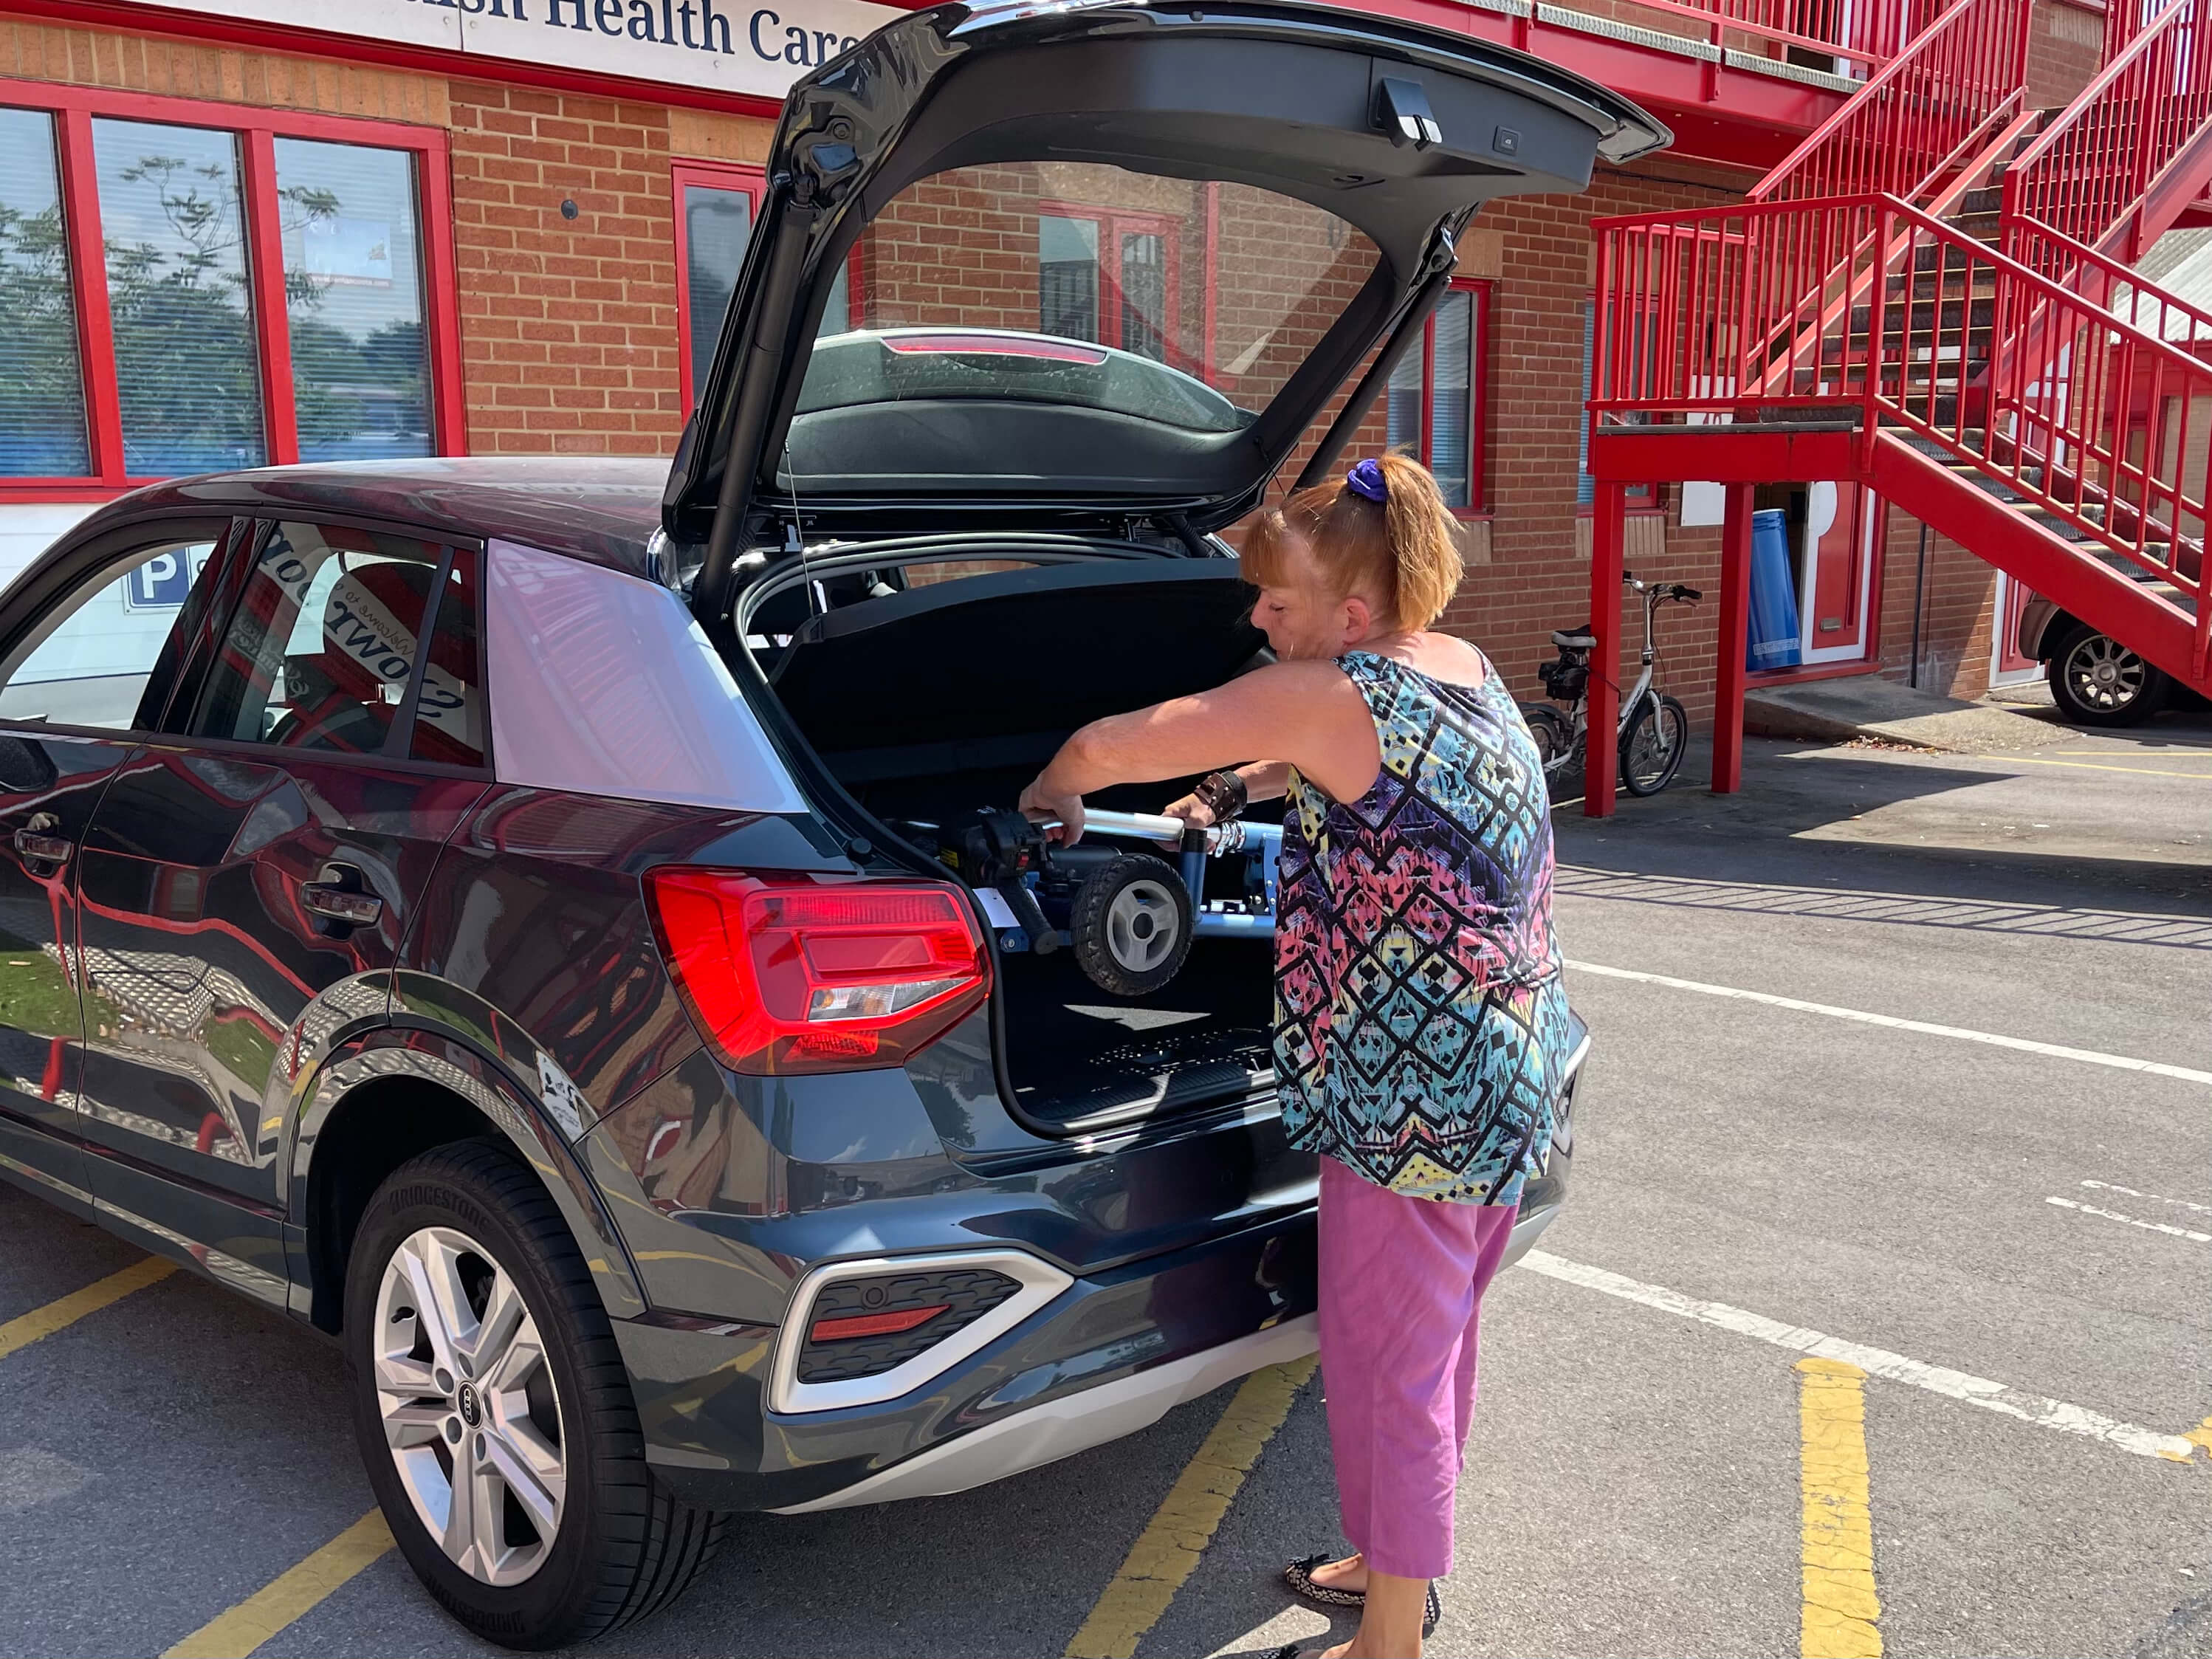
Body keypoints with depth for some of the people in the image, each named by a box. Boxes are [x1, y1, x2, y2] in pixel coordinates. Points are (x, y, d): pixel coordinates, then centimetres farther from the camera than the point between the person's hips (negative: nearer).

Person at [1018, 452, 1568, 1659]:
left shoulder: (1331, 694, -19)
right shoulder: (1464, 668, 7)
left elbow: (1108, 747, -20)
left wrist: (1056, 787, 1)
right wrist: (1232, 791, 16)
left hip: (1411, 1096, -9)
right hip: (1505, 1075, 9)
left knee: (1385, 1360, 5)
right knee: (1434, 1340, 22)